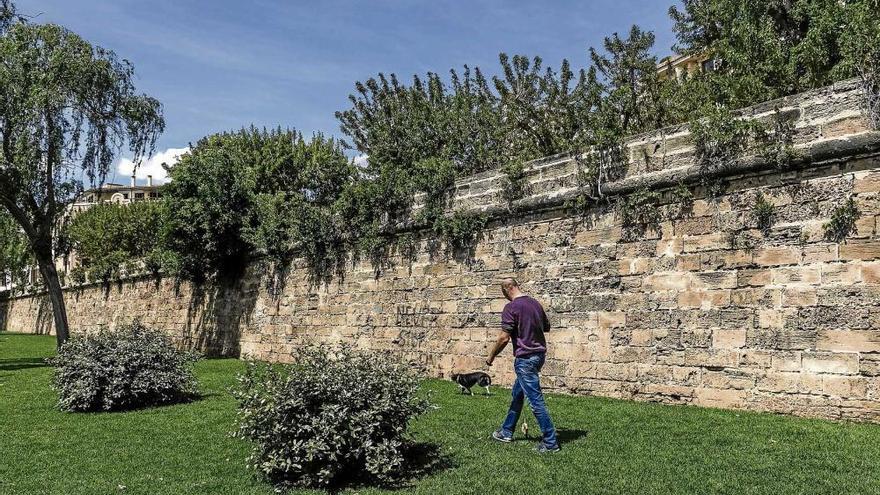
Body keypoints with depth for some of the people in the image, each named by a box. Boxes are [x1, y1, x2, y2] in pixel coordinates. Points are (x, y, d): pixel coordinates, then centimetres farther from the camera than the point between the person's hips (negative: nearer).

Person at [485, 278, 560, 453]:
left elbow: (504, 338, -18)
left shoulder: (511, 308, -15)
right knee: (517, 393, 20)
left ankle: (550, 442, 1)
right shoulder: (535, 303, 7)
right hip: (539, 354, 9)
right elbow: (547, 327, 19)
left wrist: (491, 357, -4)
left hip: (525, 358, -9)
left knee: (535, 400, -3)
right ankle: (507, 432, 32)